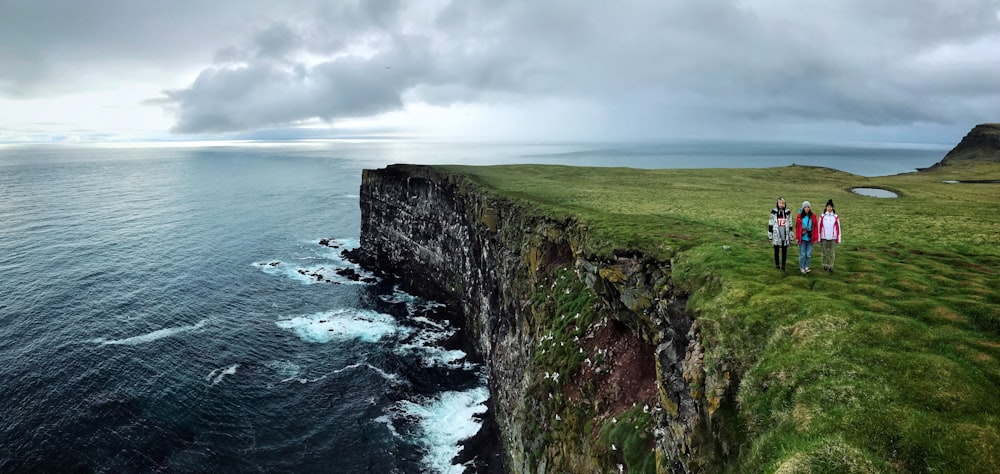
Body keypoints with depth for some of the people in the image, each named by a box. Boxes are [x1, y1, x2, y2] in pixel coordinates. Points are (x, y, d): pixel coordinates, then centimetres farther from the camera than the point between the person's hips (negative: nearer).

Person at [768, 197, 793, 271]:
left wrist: (790, 237, 8)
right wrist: (770, 236, 0)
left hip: (785, 235, 1)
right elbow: (770, 224, 1)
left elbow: (790, 225, 8)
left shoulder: (788, 212, 3)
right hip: (776, 235, -1)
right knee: (776, 250, 8)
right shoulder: (774, 212, -3)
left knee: (784, 251, 5)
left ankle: (783, 265, 15)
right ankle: (777, 264, 25)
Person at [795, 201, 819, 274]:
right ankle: (802, 267, 13)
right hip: (802, 238, -1)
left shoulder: (813, 216, 1)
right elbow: (797, 227, 0)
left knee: (808, 254, 7)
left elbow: (816, 227, 2)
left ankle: (806, 266, 22)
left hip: (810, 238, 1)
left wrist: (816, 238, -2)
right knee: (802, 254, 0)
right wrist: (797, 237, -2)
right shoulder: (799, 216, -2)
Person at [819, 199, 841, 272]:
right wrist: (819, 238, 1)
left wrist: (838, 239, 1)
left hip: (833, 238, 0)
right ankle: (825, 265, 20)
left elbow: (838, 228, 3)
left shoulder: (836, 217, 1)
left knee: (832, 253, 2)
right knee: (824, 252, 8)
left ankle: (830, 267, 9)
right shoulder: (822, 216, 0)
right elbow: (819, 227, 3)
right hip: (824, 238, 0)